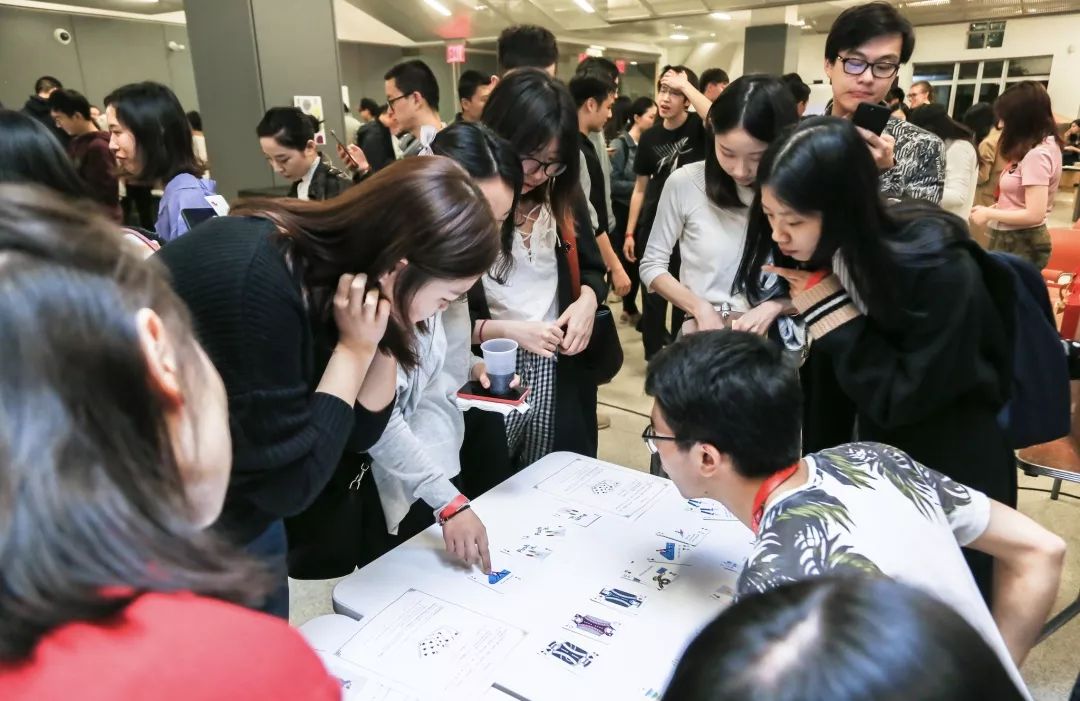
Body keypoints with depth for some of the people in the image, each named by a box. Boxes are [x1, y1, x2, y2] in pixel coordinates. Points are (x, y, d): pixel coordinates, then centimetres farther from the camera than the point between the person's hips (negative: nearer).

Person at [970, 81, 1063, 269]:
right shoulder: (1046, 145, 8)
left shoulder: (1036, 155, -20)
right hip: (1013, 239, 9)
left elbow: (1034, 215, -23)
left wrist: (989, 213, -12)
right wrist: (994, 208, 5)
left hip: (1020, 244, -9)